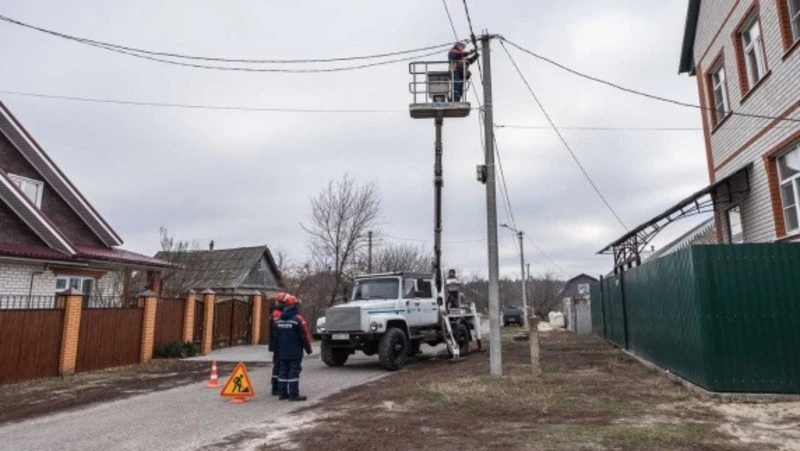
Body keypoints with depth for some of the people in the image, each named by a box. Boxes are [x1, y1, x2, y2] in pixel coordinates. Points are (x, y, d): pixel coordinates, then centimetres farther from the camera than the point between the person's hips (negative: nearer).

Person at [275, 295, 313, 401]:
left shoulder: (279, 320, 8)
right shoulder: (298, 319, -14)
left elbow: (276, 336, 18)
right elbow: (304, 336, -12)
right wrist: (308, 349, -1)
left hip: (283, 352, 6)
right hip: (295, 352, -6)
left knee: (283, 371, 13)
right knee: (294, 371, -4)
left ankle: (282, 393, 17)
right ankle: (293, 394, -5)